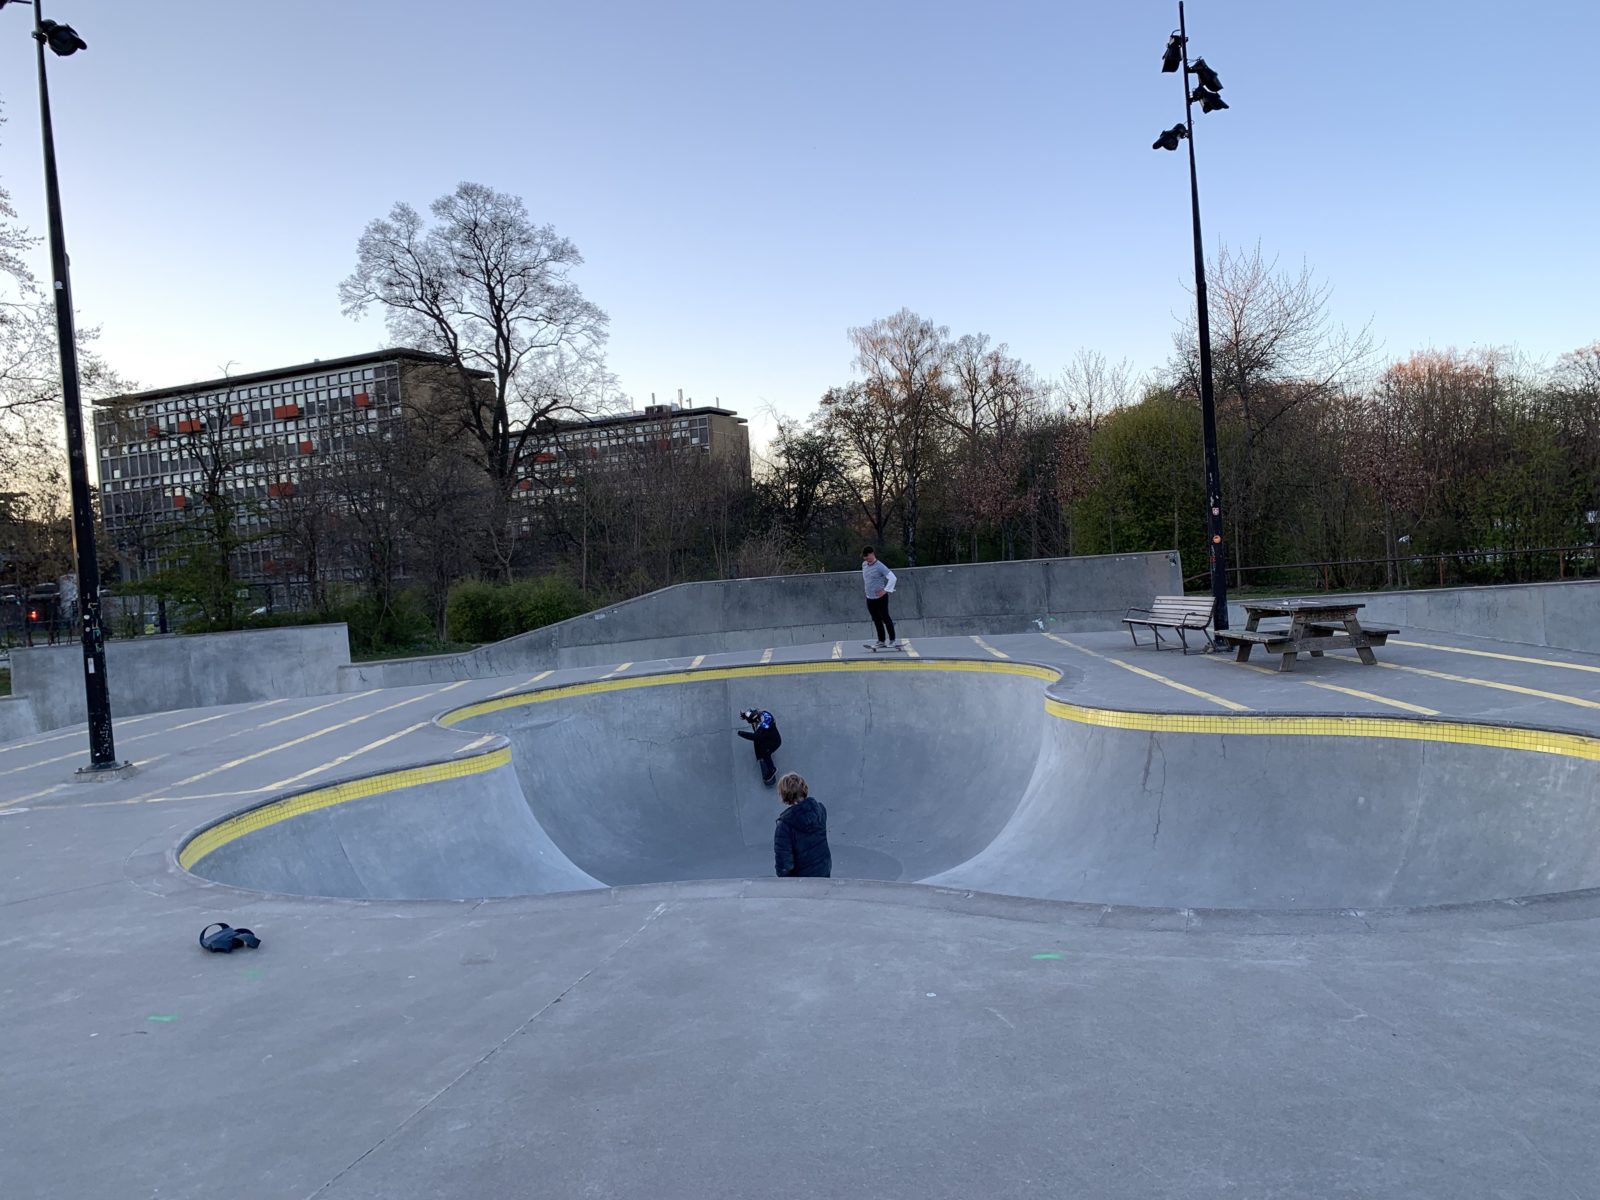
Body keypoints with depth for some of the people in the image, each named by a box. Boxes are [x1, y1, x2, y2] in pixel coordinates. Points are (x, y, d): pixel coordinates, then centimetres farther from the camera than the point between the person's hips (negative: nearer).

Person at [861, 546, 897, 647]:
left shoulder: (879, 566, -16)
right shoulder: (864, 565, 6)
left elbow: (892, 578, -20)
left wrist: (885, 590, -19)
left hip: (880, 597, -7)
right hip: (869, 597, 7)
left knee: (885, 618, -2)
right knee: (876, 620, 11)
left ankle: (892, 640, 7)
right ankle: (881, 641, 19)